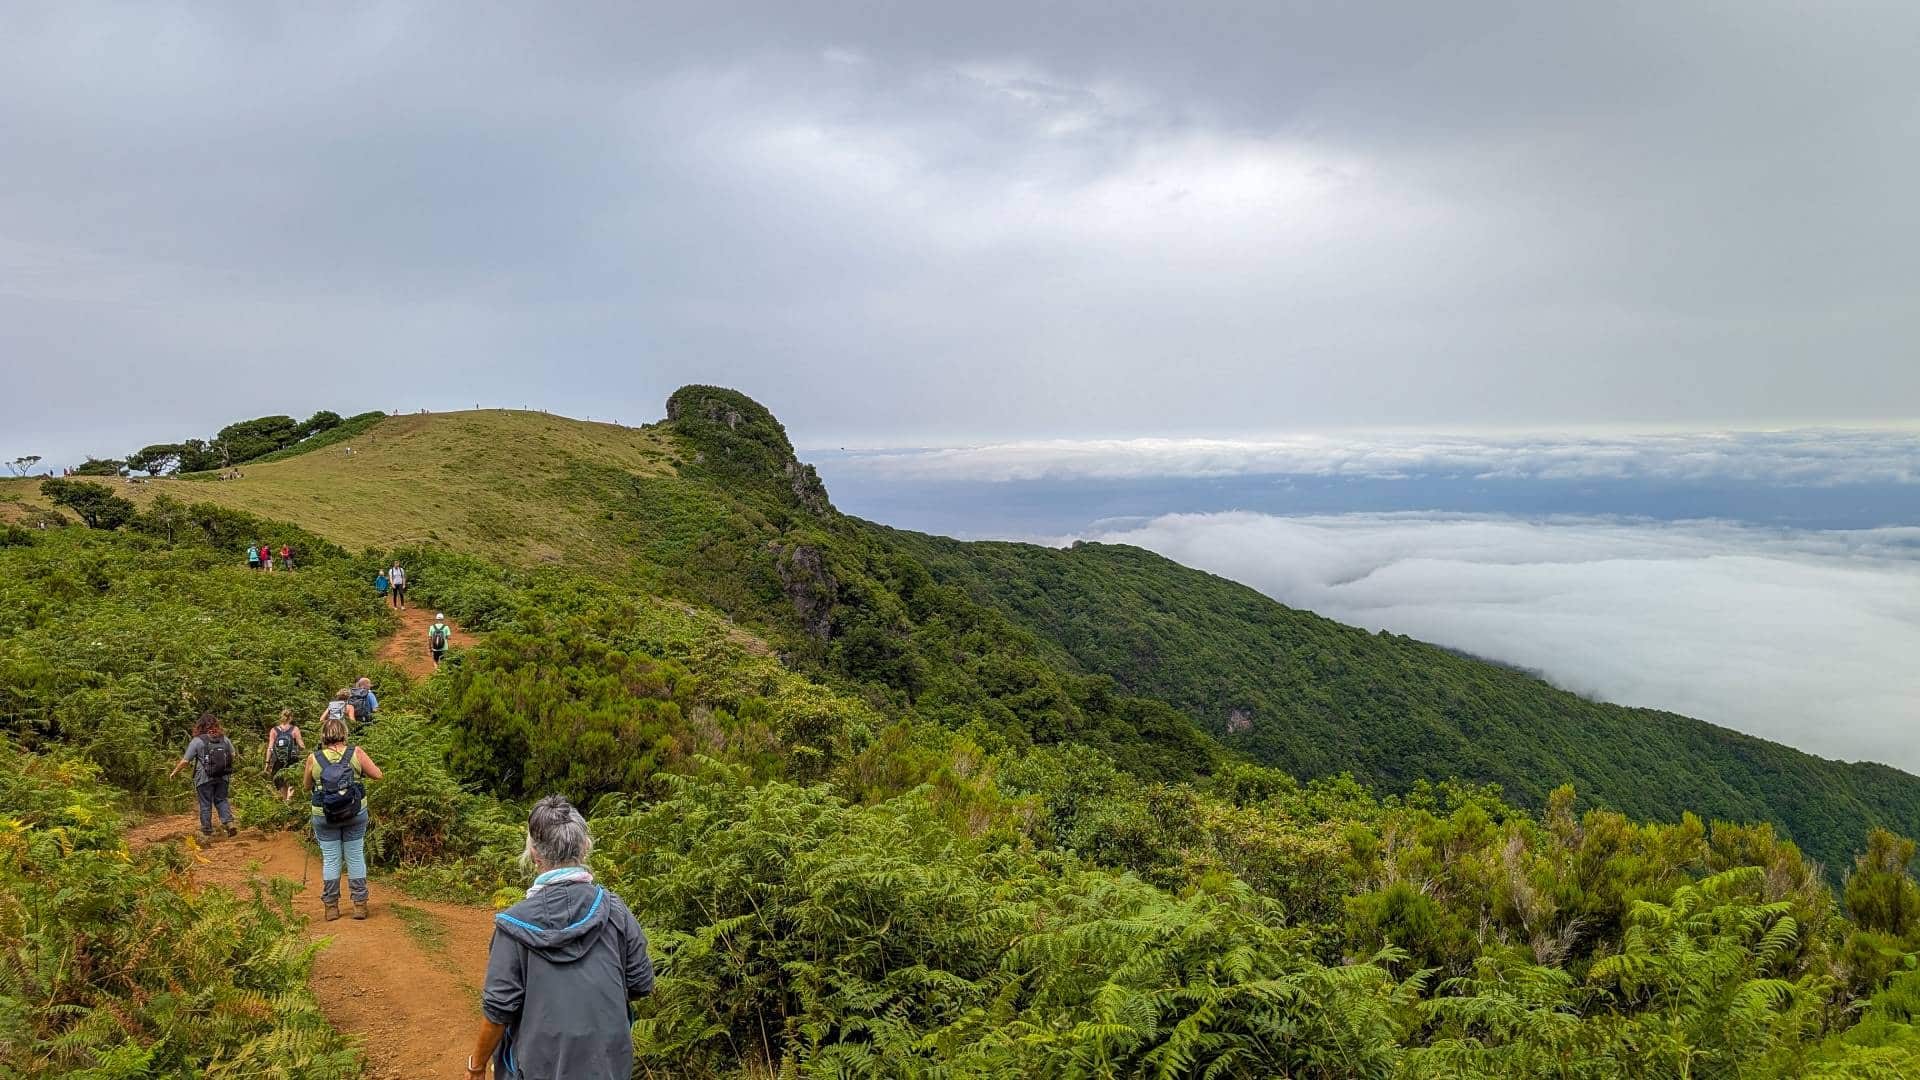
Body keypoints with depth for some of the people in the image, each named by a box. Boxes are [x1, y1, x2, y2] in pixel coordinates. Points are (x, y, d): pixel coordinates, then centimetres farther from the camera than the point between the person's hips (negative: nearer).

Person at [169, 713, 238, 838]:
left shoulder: (197, 741, -8)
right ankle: (229, 822, -3)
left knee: (205, 804, 7)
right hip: (223, 776, 4)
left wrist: (175, 771, 9)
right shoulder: (224, 739, 4)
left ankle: (207, 830, 13)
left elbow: (185, 761, -6)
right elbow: (232, 755, 14)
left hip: (204, 778, -3)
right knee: (221, 800, 13)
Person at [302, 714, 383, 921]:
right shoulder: (356, 753, -7)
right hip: (355, 813, 0)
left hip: (324, 816, 0)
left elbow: (307, 785, 7)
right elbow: (377, 774, -1)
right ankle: (359, 904, 13)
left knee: (330, 859, 9)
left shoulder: (314, 758, -6)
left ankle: (331, 906, 14)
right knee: (355, 856, 9)